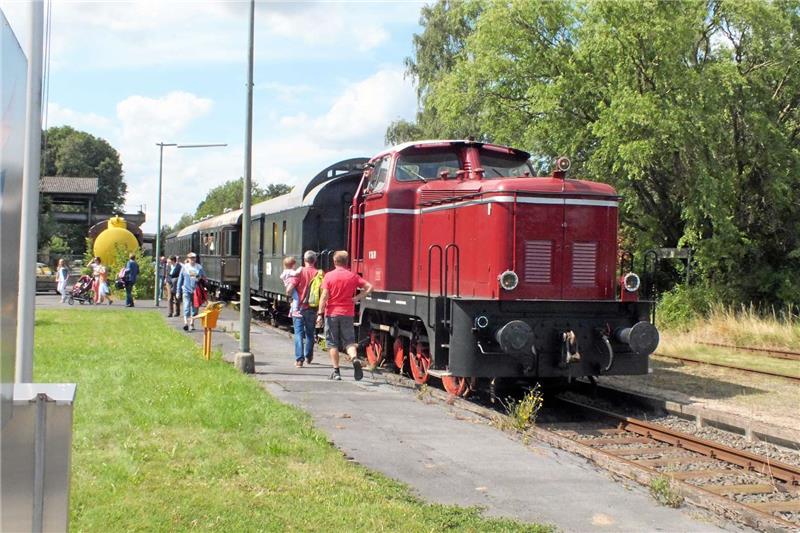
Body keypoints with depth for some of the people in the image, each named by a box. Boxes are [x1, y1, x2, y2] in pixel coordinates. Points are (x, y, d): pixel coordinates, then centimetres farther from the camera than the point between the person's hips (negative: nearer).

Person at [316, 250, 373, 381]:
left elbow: (324, 296, -10)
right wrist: (357, 298, -3)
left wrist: (320, 314, -8)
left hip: (332, 313, -1)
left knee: (332, 343, 7)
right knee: (349, 341, 7)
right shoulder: (353, 276, 2)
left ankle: (336, 371, 5)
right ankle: (355, 358, -22)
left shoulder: (329, 276, -5)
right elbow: (369, 287, -5)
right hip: (347, 314, 2)